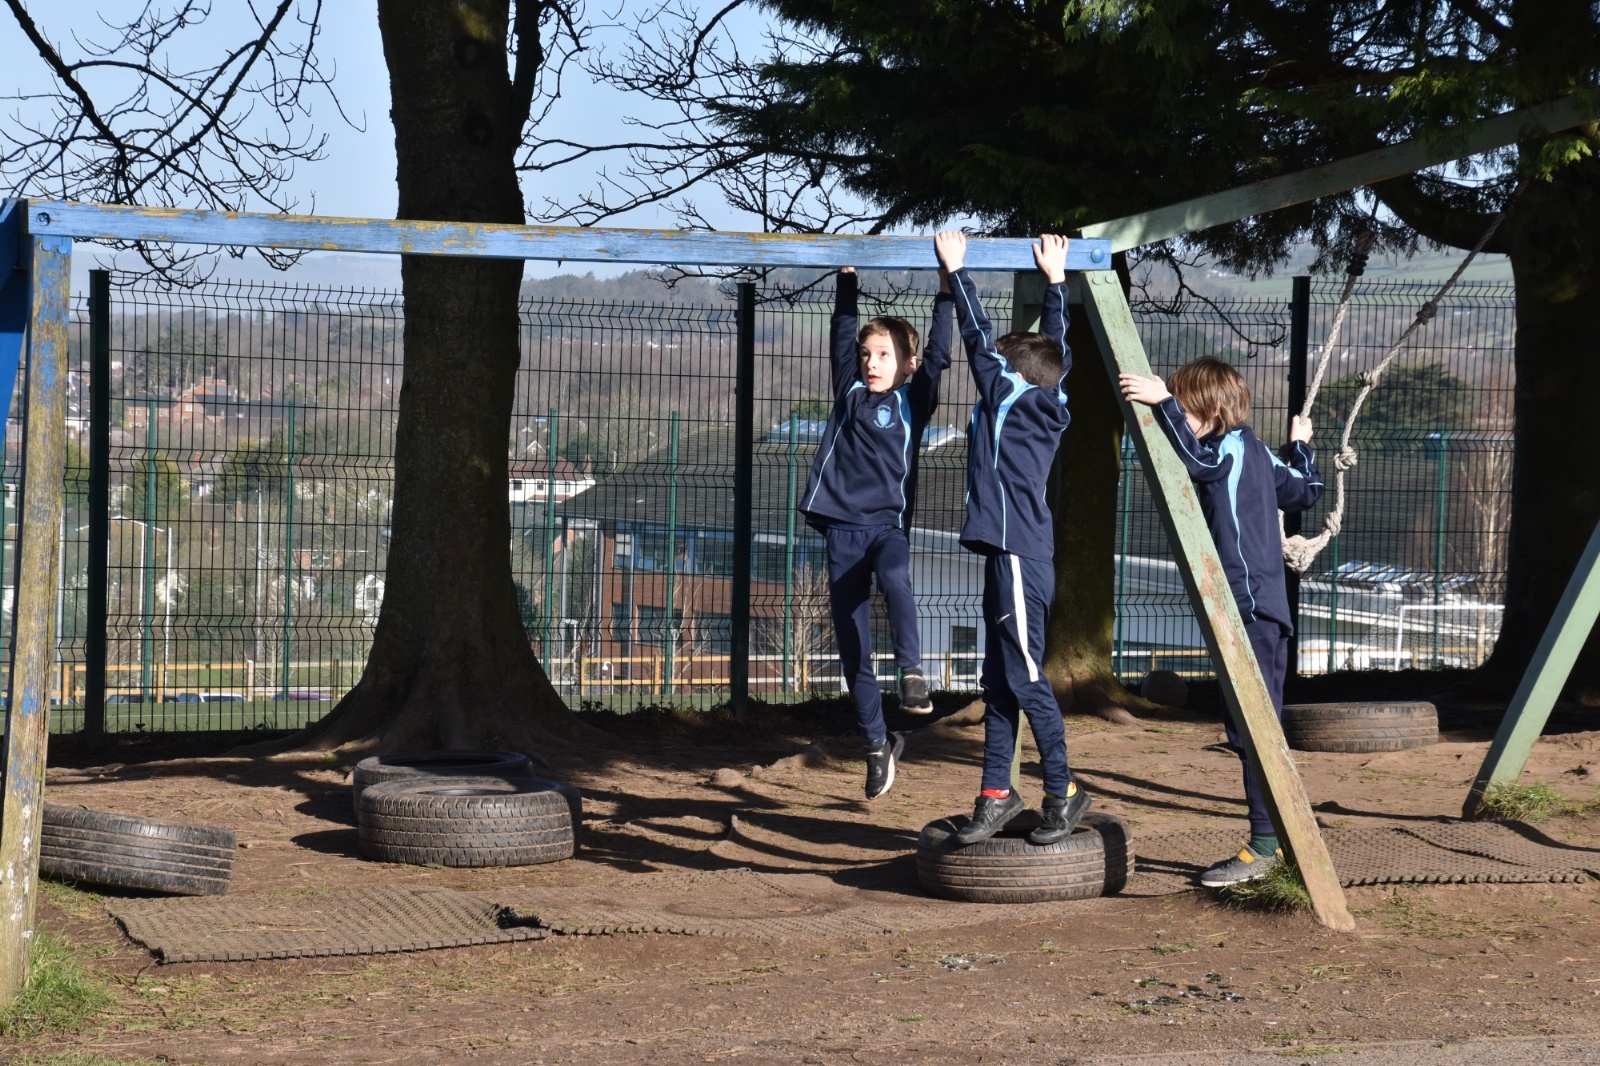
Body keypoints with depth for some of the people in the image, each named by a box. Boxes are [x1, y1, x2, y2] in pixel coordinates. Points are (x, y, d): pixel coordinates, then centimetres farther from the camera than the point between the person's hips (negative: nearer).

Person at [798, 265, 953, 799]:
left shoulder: (913, 399, 6)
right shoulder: (850, 391, 14)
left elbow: (938, 352, -3)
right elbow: (843, 330, 17)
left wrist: (947, 287, -6)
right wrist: (847, 276, 14)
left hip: (888, 524, -3)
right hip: (842, 526, 3)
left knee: (894, 577, -39)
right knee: (852, 647, 3)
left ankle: (911, 671, -32)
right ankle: (878, 744, 13)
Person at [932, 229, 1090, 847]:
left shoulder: (1009, 397, -7)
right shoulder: (1046, 407, 12)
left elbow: (979, 339, -1)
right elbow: (1055, 344, 25)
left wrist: (956, 271, 7)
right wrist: (1055, 280, 33)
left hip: (1019, 559, -9)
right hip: (1011, 556, 9)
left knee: (1025, 679, -7)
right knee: (999, 682, 10)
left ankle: (1062, 793, -3)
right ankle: (997, 796, 13)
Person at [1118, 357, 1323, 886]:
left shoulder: (1234, 448, -10)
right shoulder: (1255, 453, 18)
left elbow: (1197, 455, -33)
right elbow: (1306, 490, 32)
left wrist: (1164, 403, -36)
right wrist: (1300, 448, 48)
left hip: (1252, 613, -10)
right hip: (1253, 611, 10)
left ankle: (1265, 843, -14)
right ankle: (1278, 838, 16)